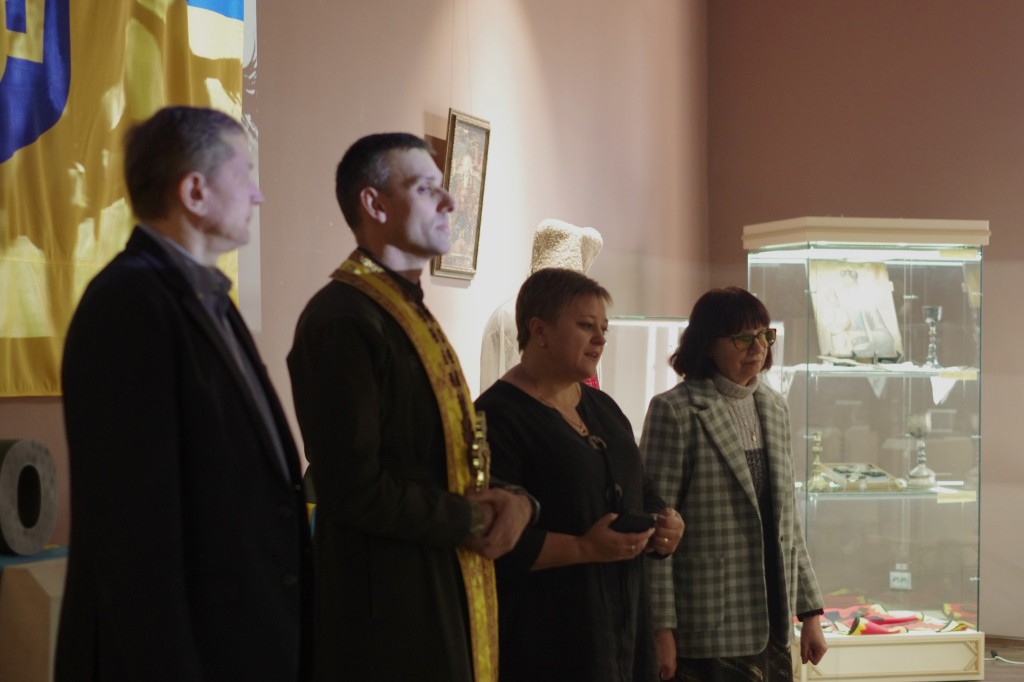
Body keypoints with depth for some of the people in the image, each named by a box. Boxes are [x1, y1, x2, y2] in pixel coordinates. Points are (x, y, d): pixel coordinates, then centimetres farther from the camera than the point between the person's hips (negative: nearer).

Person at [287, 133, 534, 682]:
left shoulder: (412, 312, 14)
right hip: (387, 603, -9)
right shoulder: (342, 319, -16)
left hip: (447, 590, 9)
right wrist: (468, 521, -10)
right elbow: (355, 487, -22)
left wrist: (513, 501, -2)